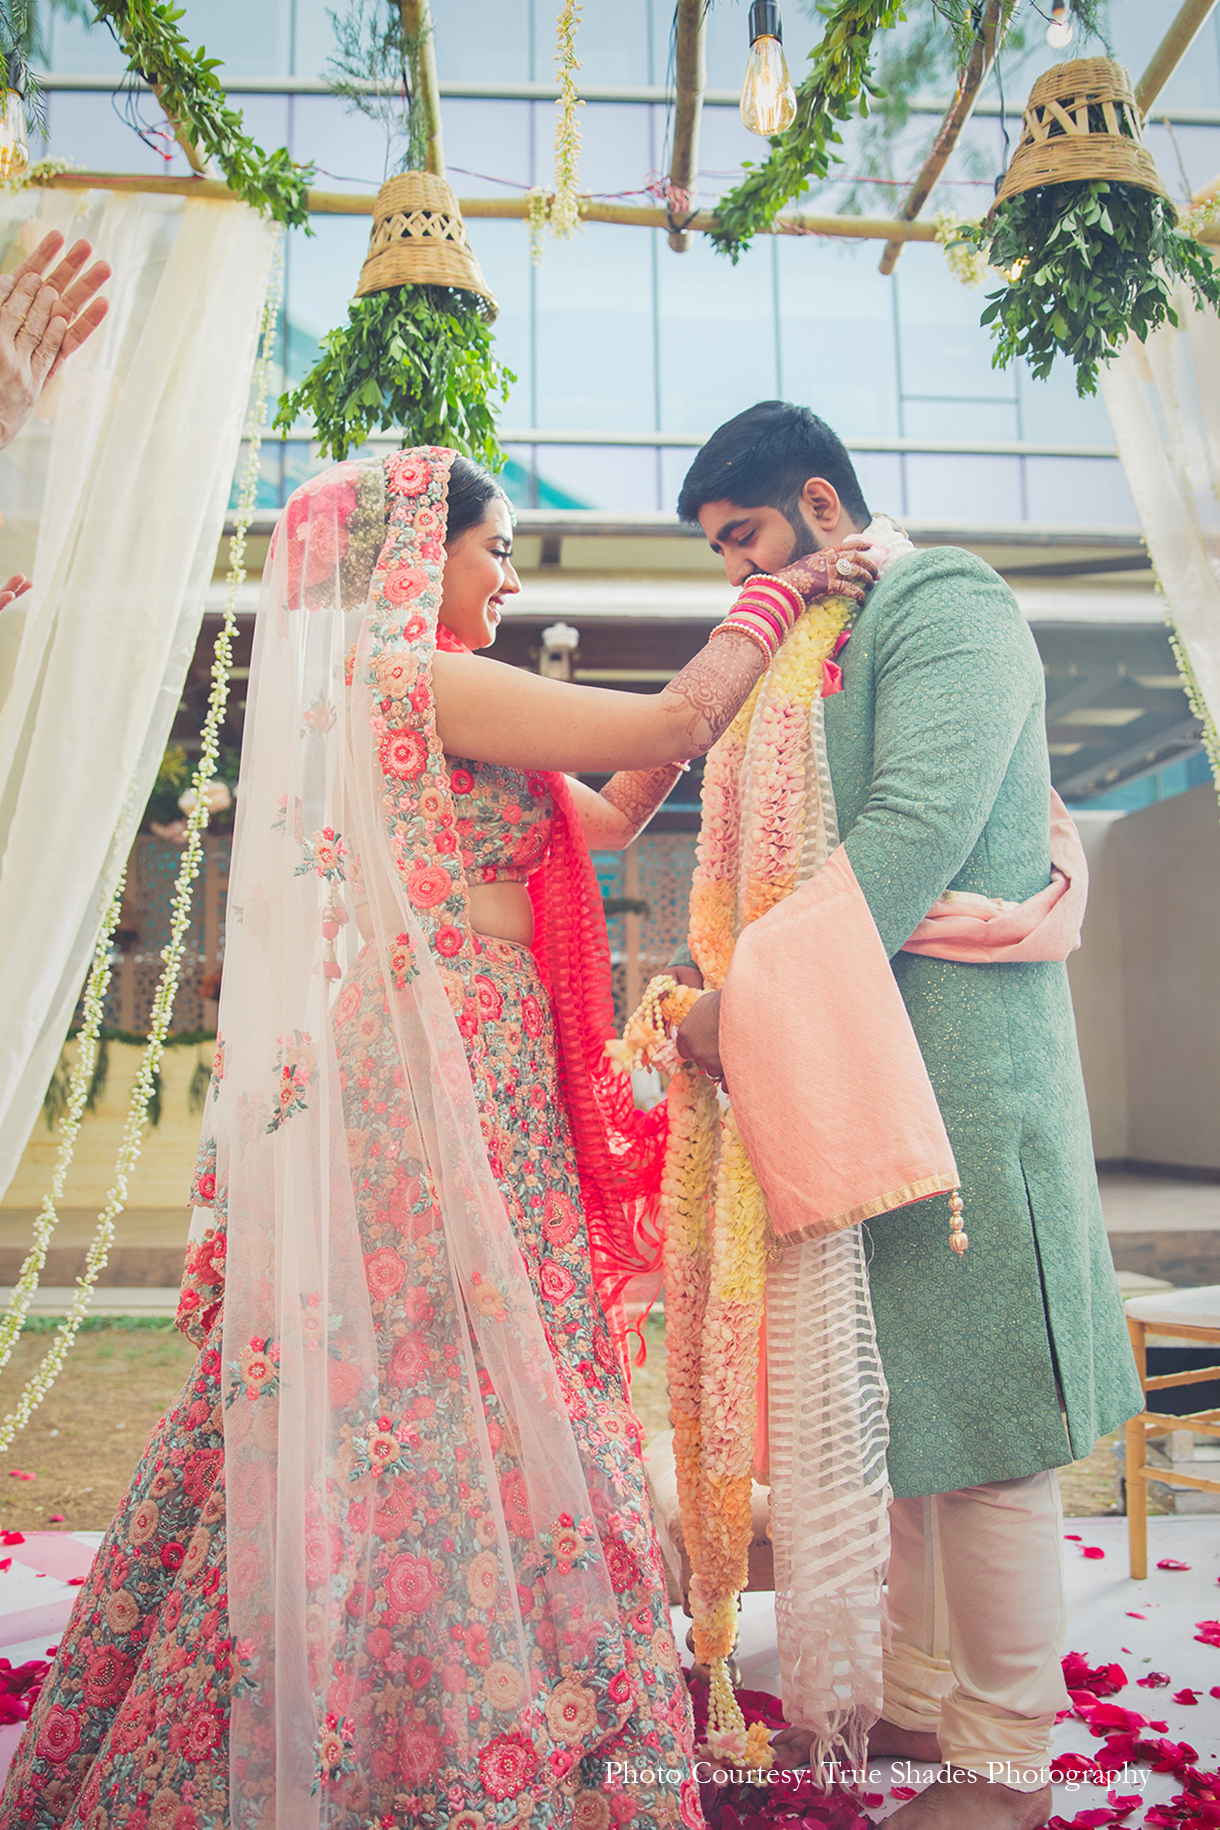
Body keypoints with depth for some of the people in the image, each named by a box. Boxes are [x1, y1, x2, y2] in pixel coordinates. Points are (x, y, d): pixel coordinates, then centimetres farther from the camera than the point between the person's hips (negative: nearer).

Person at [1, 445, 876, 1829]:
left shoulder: (381, 693, 20)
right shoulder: (420, 680, -9)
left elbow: (609, 814, 22)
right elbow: (672, 724, -12)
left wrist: (698, 699, 18)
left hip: (431, 1103, 10)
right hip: (444, 1104, -10)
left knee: (380, 1417, 14)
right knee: (455, 1412, -2)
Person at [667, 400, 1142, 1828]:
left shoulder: (948, 606, -5)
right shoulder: (816, 645, 20)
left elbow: (914, 837, -19)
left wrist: (753, 997, -20)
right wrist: (725, 981, 4)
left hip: (955, 1061, -8)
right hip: (845, 1067, 9)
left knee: (976, 1417, 1)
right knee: (887, 1405, 14)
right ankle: (919, 1700, 30)